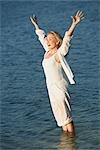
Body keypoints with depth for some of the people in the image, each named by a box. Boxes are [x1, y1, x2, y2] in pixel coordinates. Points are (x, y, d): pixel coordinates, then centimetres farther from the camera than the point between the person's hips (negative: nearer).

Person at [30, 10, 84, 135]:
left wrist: (74, 24, -32)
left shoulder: (60, 53, -8)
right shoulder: (47, 52, 10)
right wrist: (35, 25, 36)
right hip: (51, 88, 7)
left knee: (66, 116, -4)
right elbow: (42, 36, 23)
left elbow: (67, 37, -21)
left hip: (60, 88, -7)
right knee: (60, 116, 12)